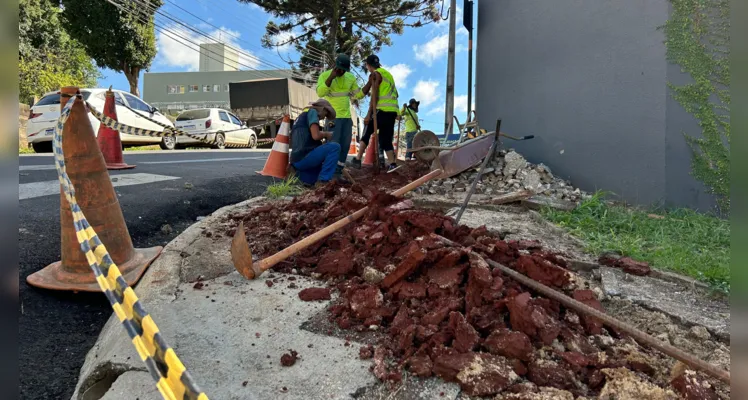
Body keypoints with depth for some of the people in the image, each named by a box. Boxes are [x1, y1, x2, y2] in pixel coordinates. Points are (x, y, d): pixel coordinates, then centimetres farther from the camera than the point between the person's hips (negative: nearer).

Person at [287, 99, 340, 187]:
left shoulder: (302, 116, 29)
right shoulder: (312, 111, 1)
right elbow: (316, 135, -15)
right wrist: (326, 134, 5)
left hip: (297, 159, 9)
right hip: (303, 157, -9)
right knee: (334, 147, -13)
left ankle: (296, 169, 7)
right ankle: (323, 180, -16)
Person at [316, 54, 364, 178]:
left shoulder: (351, 77, 8)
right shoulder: (325, 75, -6)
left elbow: (358, 95, 15)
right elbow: (320, 93, -21)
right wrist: (331, 77, -27)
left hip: (347, 117, 6)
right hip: (333, 117, -6)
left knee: (345, 146, 5)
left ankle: (338, 172, 12)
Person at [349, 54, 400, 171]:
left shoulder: (376, 74, -2)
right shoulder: (387, 73, 23)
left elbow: (374, 95, -11)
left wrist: (369, 114, -14)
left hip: (382, 110, -7)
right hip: (393, 110, 7)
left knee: (367, 133, 3)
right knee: (386, 139, 7)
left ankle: (357, 160, 2)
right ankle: (392, 164, -4)